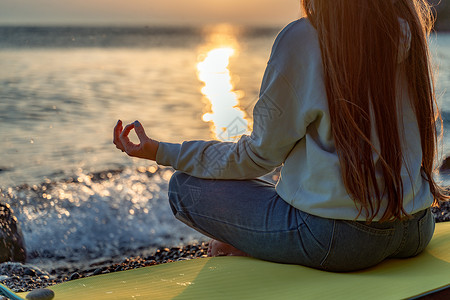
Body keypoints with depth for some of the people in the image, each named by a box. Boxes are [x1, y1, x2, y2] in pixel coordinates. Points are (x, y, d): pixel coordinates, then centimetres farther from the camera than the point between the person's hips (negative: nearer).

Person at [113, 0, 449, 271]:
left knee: (185, 187, 4)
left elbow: (260, 154, -8)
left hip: (340, 237, -7)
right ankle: (250, 244, 24)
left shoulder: (302, 39, -16)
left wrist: (160, 152, 1)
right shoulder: (414, 29, 2)